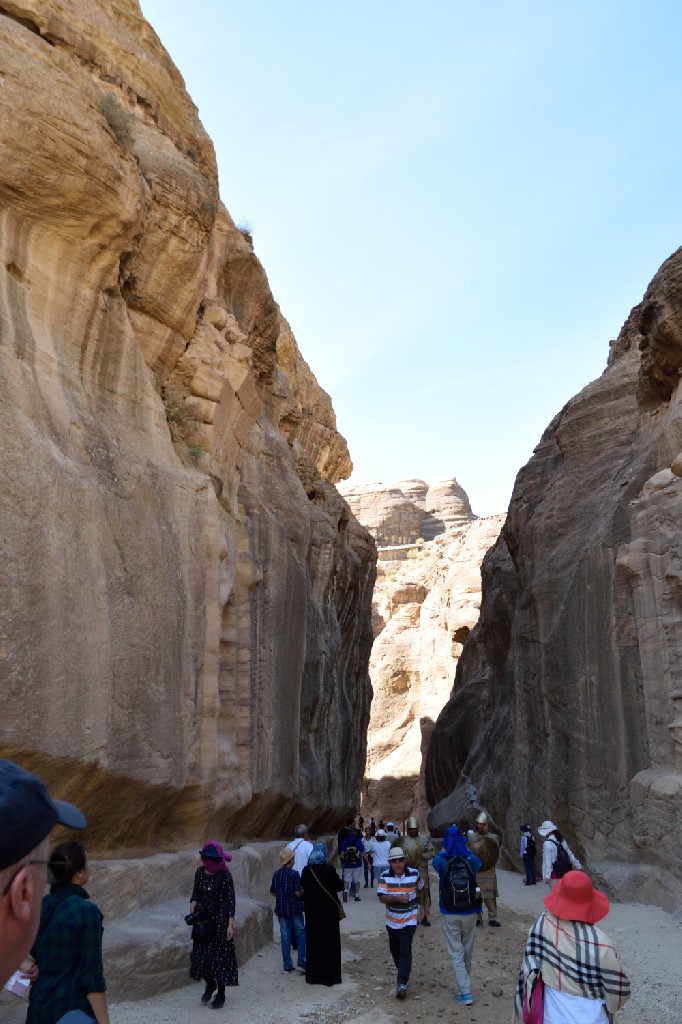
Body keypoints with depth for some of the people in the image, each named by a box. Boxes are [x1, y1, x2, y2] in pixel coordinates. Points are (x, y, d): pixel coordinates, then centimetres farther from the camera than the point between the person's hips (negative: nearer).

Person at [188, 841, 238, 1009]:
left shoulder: (225, 875, -15)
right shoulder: (199, 872, -2)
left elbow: (230, 900, -11)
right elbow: (195, 894, 9)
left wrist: (230, 924, -14)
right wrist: (193, 904, -12)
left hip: (220, 920, -4)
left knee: (219, 956, 3)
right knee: (199, 954, 4)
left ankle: (221, 994, 20)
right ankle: (210, 983, 33)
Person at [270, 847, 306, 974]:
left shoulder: (276, 874, 2)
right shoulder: (294, 874, -13)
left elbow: (273, 892, 8)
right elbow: (298, 893, -16)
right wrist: (303, 891, 4)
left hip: (281, 909, 4)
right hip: (294, 909, -4)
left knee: (285, 936, 9)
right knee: (300, 933, 9)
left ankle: (287, 966, 10)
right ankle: (301, 963, 2)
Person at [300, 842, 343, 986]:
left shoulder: (306, 871, -7)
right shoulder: (329, 870, -17)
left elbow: (302, 887, 5)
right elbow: (340, 886, -8)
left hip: (312, 911, 3)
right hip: (328, 910, -3)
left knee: (313, 941, 13)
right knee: (329, 942, 8)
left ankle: (313, 975, 20)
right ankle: (330, 975, 13)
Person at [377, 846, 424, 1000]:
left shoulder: (414, 873, -13)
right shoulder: (385, 876, -14)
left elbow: (421, 889, 8)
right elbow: (382, 898, -21)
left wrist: (420, 906, 17)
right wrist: (398, 898, -35)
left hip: (409, 920, -2)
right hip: (392, 920, 2)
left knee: (405, 951, -12)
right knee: (395, 950, 18)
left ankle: (402, 984, -9)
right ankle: (403, 972, 45)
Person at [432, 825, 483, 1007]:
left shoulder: (442, 862, -11)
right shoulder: (471, 861, -9)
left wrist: (445, 847, 23)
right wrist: (463, 845, 22)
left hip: (449, 914, -2)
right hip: (469, 913, 2)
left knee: (456, 954, 5)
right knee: (467, 953, 19)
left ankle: (466, 993, -2)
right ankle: (465, 985, 35)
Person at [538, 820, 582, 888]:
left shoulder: (547, 844, -15)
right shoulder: (562, 841, 6)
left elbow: (547, 860, -19)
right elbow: (570, 855, 13)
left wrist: (546, 876, -19)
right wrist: (578, 866, 25)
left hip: (554, 873, -7)